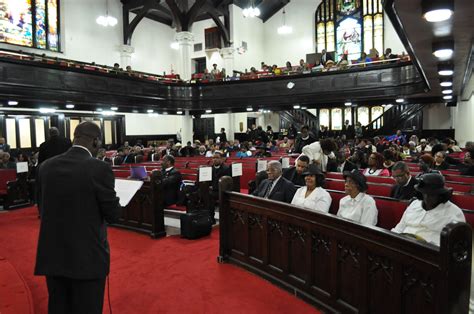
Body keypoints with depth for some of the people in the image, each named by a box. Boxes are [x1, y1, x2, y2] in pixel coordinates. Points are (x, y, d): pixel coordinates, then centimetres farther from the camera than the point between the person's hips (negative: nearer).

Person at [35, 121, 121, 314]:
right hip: (88, 256, -5)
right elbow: (113, 215, -12)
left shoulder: (46, 166, 0)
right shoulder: (99, 168, -18)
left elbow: (42, 208, 9)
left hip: (52, 255, 5)